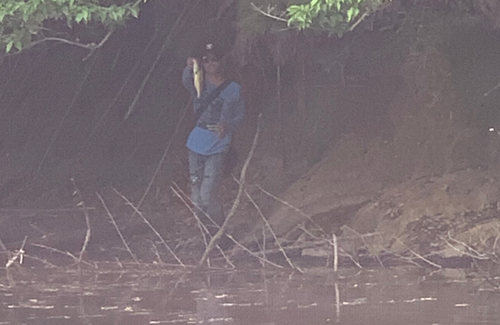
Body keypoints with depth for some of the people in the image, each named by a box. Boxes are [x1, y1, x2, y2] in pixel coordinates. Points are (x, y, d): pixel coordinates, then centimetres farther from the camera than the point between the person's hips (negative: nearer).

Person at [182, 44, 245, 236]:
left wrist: (228, 126, -15)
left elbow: (240, 116, 7)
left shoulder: (233, 89, 4)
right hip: (197, 145, 3)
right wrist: (189, 68, -42)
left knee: (207, 195, -13)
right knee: (196, 194, 6)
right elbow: (186, 82, -20)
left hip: (218, 148, -3)